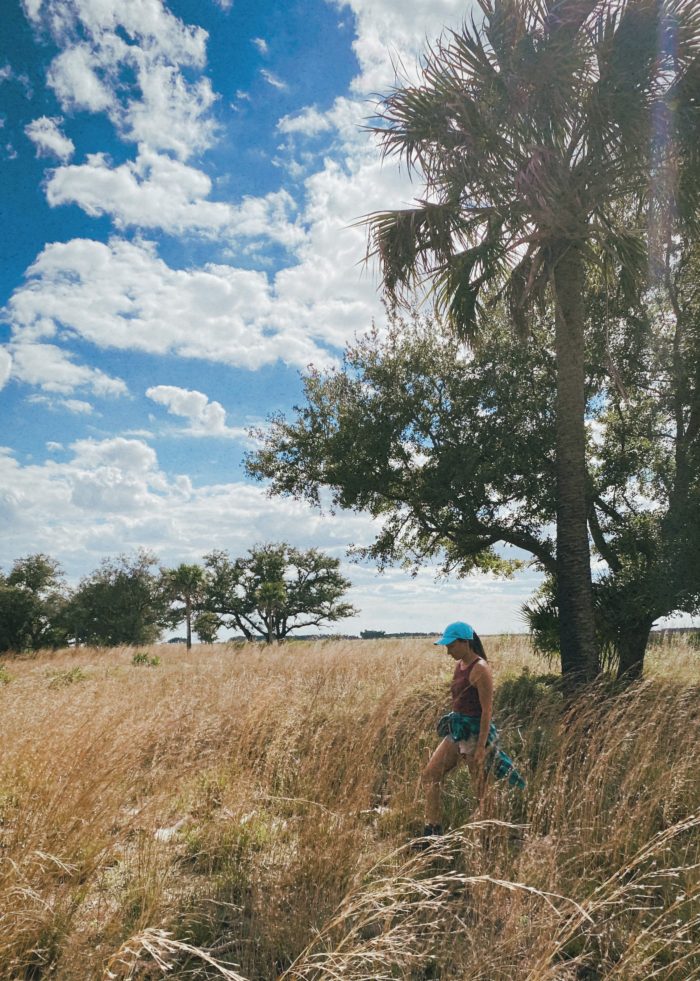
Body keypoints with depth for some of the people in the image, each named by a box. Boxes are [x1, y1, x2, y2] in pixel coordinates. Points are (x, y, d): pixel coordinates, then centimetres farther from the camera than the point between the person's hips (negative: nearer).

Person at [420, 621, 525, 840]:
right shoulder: (459, 665, 9)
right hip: (457, 731, 9)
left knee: (480, 789, 3)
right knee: (429, 776, 5)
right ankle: (433, 831, 12)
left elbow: (487, 710, -19)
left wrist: (481, 747, -20)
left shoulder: (480, 669, -17)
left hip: (475, 732, -9)